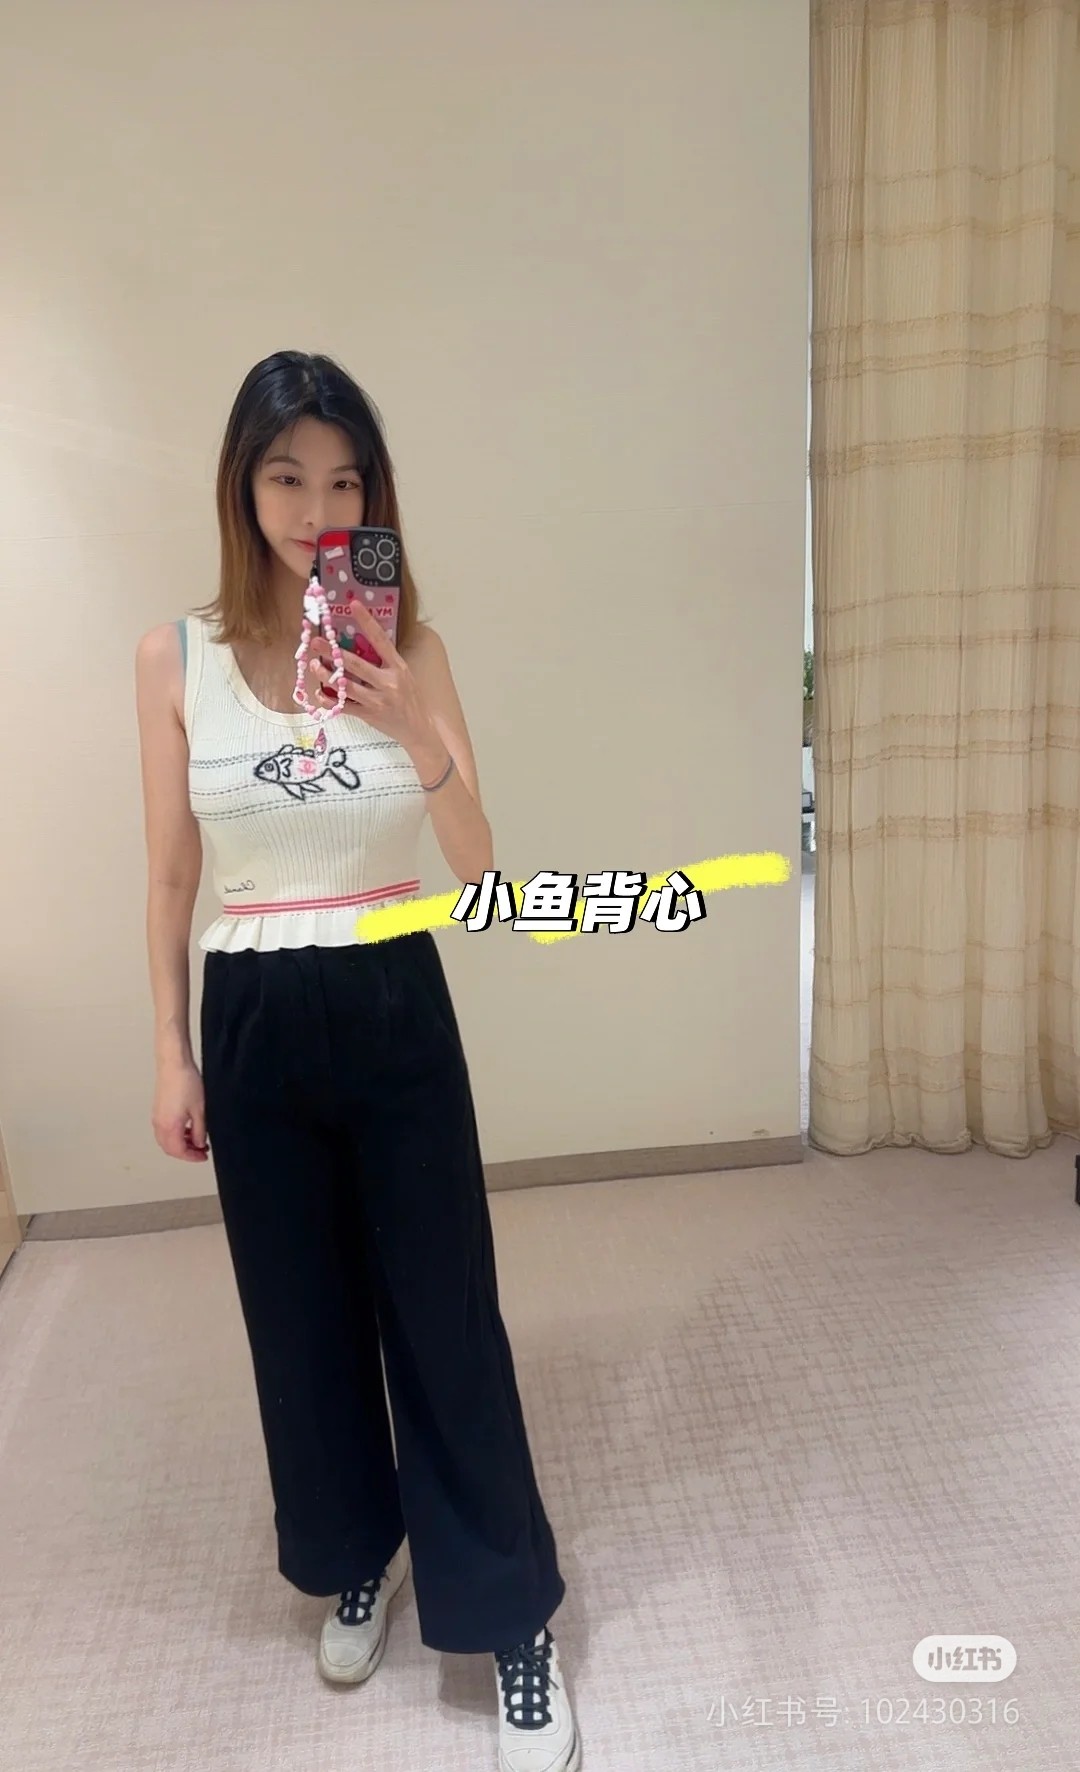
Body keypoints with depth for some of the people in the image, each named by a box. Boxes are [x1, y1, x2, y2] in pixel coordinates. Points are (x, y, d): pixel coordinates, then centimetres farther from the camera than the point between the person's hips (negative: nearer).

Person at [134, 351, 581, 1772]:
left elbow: (480, 870, -8)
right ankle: (355, 1561, 45)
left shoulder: (412, 648, -3)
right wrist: (171, 1052, 3)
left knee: (445, 1313, 7)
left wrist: (416, 736, -25)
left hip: (395, 1010, -1)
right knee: (303, 1313, 17)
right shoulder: (176, 657, -2)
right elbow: (171, 877, 3)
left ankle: (515, 1624, 29)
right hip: (254, 1019, 1)